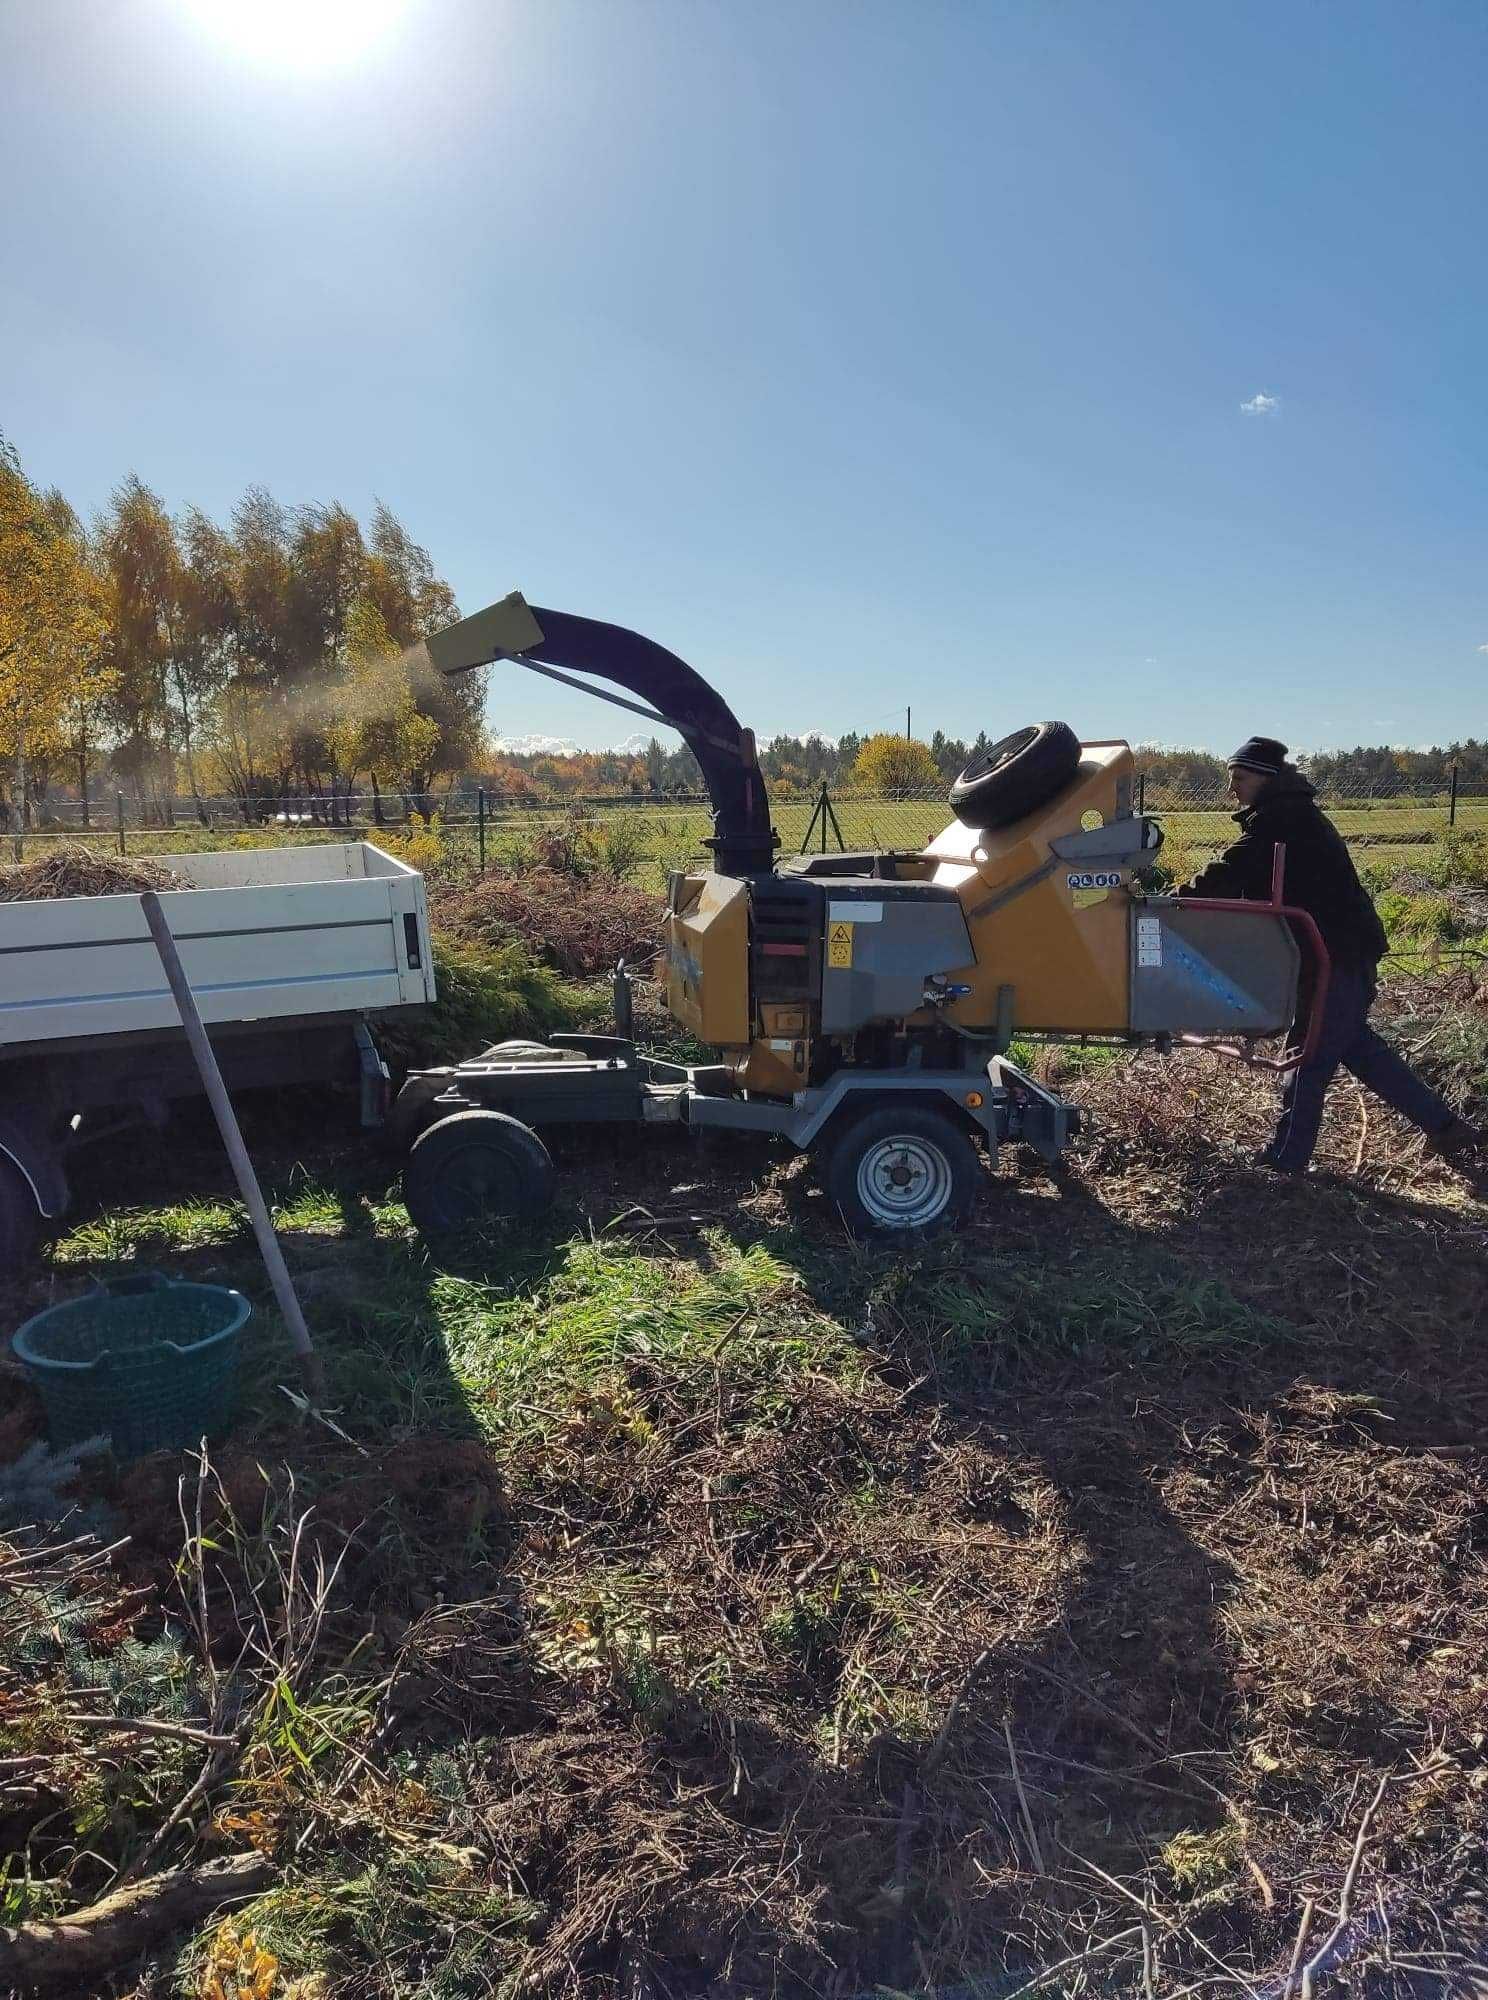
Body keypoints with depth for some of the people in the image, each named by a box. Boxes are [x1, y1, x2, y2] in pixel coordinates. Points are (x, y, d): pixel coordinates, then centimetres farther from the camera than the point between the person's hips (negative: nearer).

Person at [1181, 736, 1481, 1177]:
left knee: (1311, 1056, -3)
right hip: (1346, 947, 10)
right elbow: (1253, 883, 19)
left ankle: (1285, 1160, 6)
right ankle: (1445, 1128, 24)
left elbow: (1230, 874, -22)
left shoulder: (1277, 819, -15)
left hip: (1336, 954, -10)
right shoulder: (1293, 814, 18)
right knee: (1355, 1043, 19)